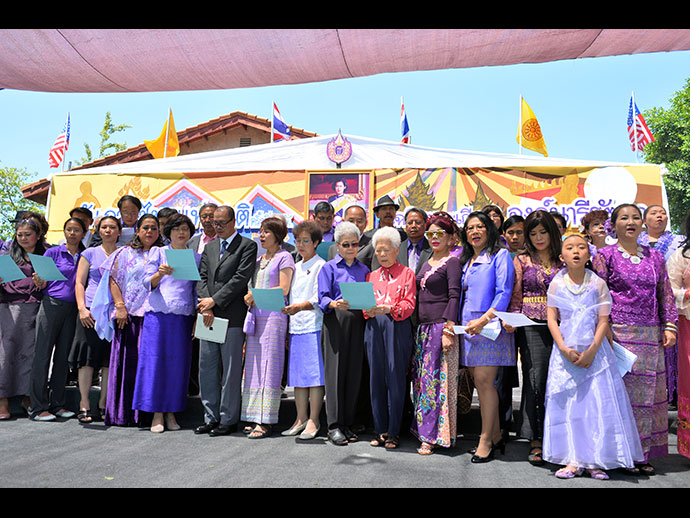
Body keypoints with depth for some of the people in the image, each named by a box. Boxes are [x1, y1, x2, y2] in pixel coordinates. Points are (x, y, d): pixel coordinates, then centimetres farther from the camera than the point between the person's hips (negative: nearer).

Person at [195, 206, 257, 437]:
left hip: (232, 317, -6)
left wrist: (214, 301, -12)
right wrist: (206, 307, -4)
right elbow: (202, 278, 11)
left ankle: (228, 419, 10)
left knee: (231, 370, 1)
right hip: (209, 316, 6)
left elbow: (241, 278, -11)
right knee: (207, 368, 9)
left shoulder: (247, 246, -1)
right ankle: (210, 417, 20)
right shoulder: (210, 247, 18)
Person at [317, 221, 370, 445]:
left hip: (357, 323, 4)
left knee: (354, 372, 4)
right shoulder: (329, 268, 6)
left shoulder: (363, 269, 17)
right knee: (335, 370, -4)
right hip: (336, 321, -3)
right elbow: (323, 298, -3)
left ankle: (347, 423, 13)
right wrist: (335, 304, -23)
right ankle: (334, 425, 1)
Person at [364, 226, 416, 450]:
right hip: (374, 326, 4)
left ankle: (393, 432, 4)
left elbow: (409, 304, -3)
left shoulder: (407, 273, 7)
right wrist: (369, 310, -9)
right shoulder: (371, 276, 19)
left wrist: (389, 308, -20)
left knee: (395, 377, -4)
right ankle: (380, 430, 13)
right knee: (376, 377, 4)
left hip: (397, 327, -4)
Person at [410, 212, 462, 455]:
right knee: (420, 378, 8)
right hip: (423, 326, 8)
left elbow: (454, 296, -11)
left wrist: (448, 330, -18)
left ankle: (432, 436, -2)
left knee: (435, 378, -7)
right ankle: (422, 428, 17)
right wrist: (417, 327, 15)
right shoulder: (426, 263, 19)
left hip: (441, 326, -8)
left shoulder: (452, 262, -4)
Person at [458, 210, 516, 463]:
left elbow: (504, 293, -10)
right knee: (480, 382, 7)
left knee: (484, 381, -10)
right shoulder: (465, 260, 21)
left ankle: (486, 439, -1)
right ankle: (496, 436, 16)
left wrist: (484, 319, -19)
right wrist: (458, 323, 10)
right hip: (468, 325, 7)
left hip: (489, 324, -7)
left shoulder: (500, 255, 0)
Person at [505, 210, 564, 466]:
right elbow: (516, 296, 7)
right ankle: (535, 440, 1)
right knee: (535, 380, -5)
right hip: (532, 327, -1)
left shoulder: (563, 260, 12)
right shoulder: (522, 260, 10)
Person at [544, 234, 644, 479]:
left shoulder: (598, 284, 0)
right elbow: (552, 319, 0)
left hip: (594, 350, -1)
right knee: (567, 402, 1)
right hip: (565, 351, 1)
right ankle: (574, 460, 9)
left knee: (599, 401, -3)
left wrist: (592, 350, -13)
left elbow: (603, 320, -2)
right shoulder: (557, 284, 2)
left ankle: (596, 460, 8)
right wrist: (564, 349, -11)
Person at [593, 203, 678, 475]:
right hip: (619, 333, -4)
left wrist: (670, 326, 5)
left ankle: (643, 453, 18)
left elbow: (666, 294, 14)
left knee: (648, 391, 7)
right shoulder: (605, 255, 1)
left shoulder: (655, 257, 14)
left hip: (651, 335, 5)